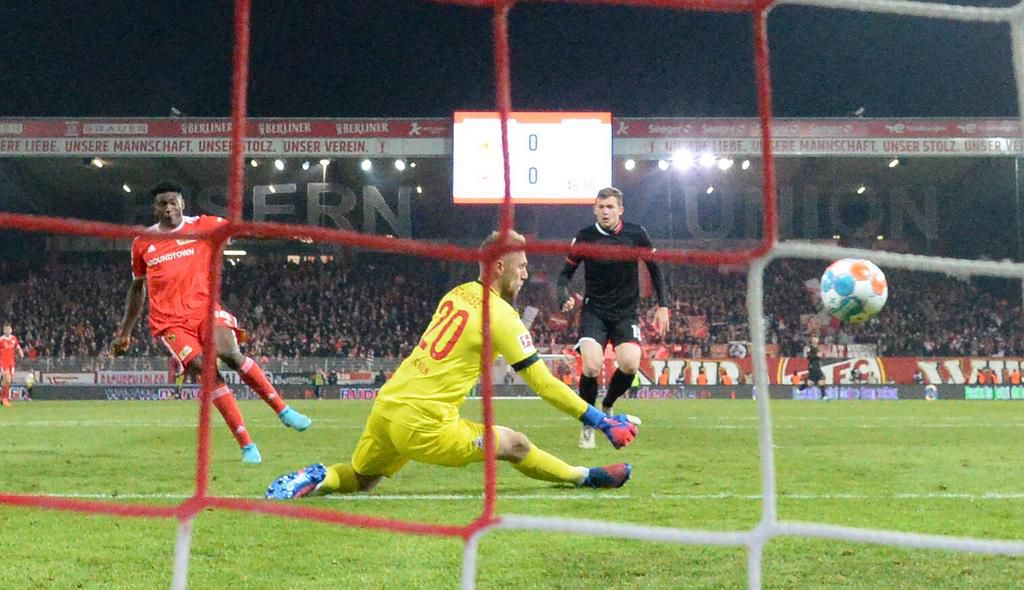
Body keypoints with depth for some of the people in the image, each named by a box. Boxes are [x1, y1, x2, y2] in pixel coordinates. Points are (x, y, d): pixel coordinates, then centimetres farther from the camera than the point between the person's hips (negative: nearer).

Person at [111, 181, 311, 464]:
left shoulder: (204, 226, 4)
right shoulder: (142, 243, 10)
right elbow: (137, 288, 22)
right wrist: (125, 331, 23)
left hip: (205, 308, 0)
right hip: (170, 321, 1)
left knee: (229, 353, -28)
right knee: (206, 371, -19)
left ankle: (283, 410, -11)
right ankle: (247, 445, -17)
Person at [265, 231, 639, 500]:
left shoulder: (458, 293, 12)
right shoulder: (501, 317, -8)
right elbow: (543, 384, -8)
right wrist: (600, 421, -2)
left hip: (385, 407, 7)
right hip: (423, 423, -7)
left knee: (360, 479, 27)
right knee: (515, 445, 5)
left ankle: (317, 479, 2)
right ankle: (587, 477, 19)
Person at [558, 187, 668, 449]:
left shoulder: (636, 233, -3)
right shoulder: (585, 237, -5)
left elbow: (654, 268, 9)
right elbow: (566, 273, 3)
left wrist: (663, 306, 4)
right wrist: (565, 296, -19)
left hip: (626, 312, 1)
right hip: (594, 311, -1)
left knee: (630, 364, -20)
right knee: (592, 366, -21)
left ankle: (607, 406, 12)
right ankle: (588, 424, 2)